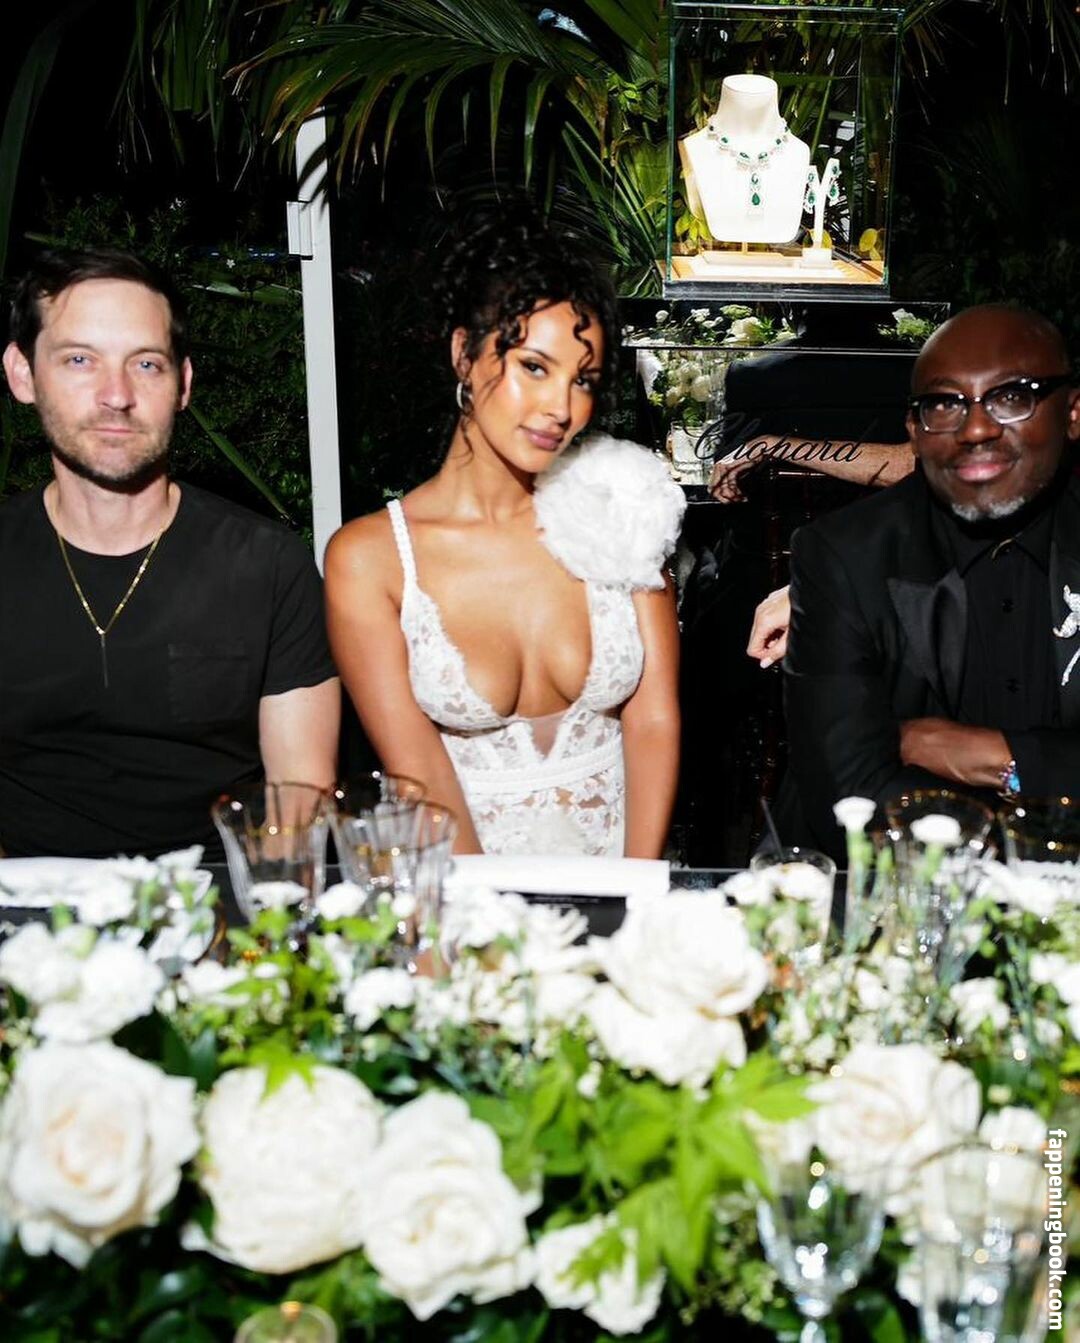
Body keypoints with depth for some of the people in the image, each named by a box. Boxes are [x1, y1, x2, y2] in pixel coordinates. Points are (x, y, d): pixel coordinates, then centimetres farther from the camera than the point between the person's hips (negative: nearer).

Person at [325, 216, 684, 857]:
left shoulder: (614, 514, 1)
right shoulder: (369, 559, -4)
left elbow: (654, 721, -2)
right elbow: (416, 773, -7)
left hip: (616, 863, 2)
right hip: (460, 873, -1)